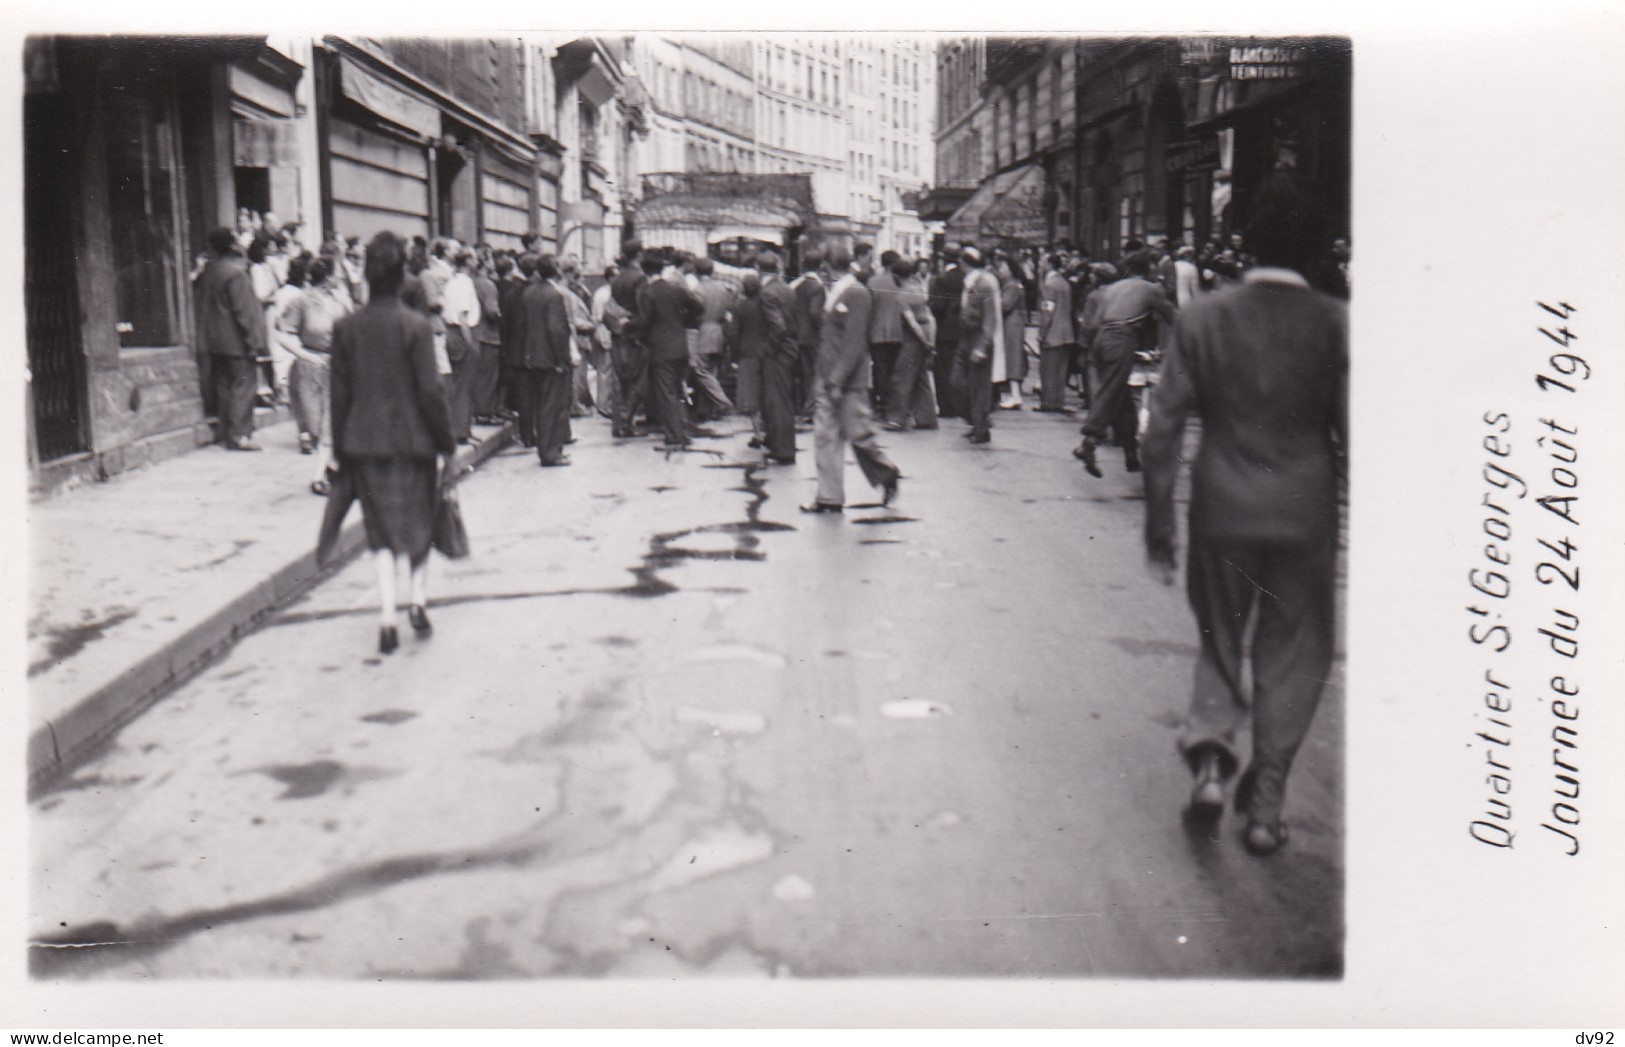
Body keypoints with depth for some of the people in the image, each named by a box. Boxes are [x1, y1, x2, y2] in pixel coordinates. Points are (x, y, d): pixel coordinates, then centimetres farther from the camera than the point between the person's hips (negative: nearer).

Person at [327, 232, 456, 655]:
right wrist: (447, 444, -2)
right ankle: (419, 599, 10)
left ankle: (387, 616, 0)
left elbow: (340, 394, 2)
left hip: (365, 443, 2)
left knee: (380, 529, 8)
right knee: (419, 520, 17)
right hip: (412, 439, -2)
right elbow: (430, 390, -11)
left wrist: (341, 453, 9)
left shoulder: (345, 328, -2)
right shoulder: (416, 326, -11)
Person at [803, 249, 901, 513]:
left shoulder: (857, 293, -12)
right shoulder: (835, 293, 14)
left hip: (849, 382, -8)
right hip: (829, 380, 8)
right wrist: (824, 379, 15)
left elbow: (854, 343, -17)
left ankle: (887, 474, 24)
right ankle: (830, 497, 9)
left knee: (858, 434, 0)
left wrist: (838, 380, -21)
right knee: (825, 437, 5)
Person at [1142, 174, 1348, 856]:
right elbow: (1353, 434, -6)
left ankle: (1209, 754, 1)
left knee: (1219, 645, 20)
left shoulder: (1201, 320, -3)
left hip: (1222, 516, 1)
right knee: (1291, 659, 12)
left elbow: (1163, 431, -3)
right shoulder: (1337, 325, -7)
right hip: (1305, 517, -1)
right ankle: (1264, 806, 15)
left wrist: (1158, 530, 4)